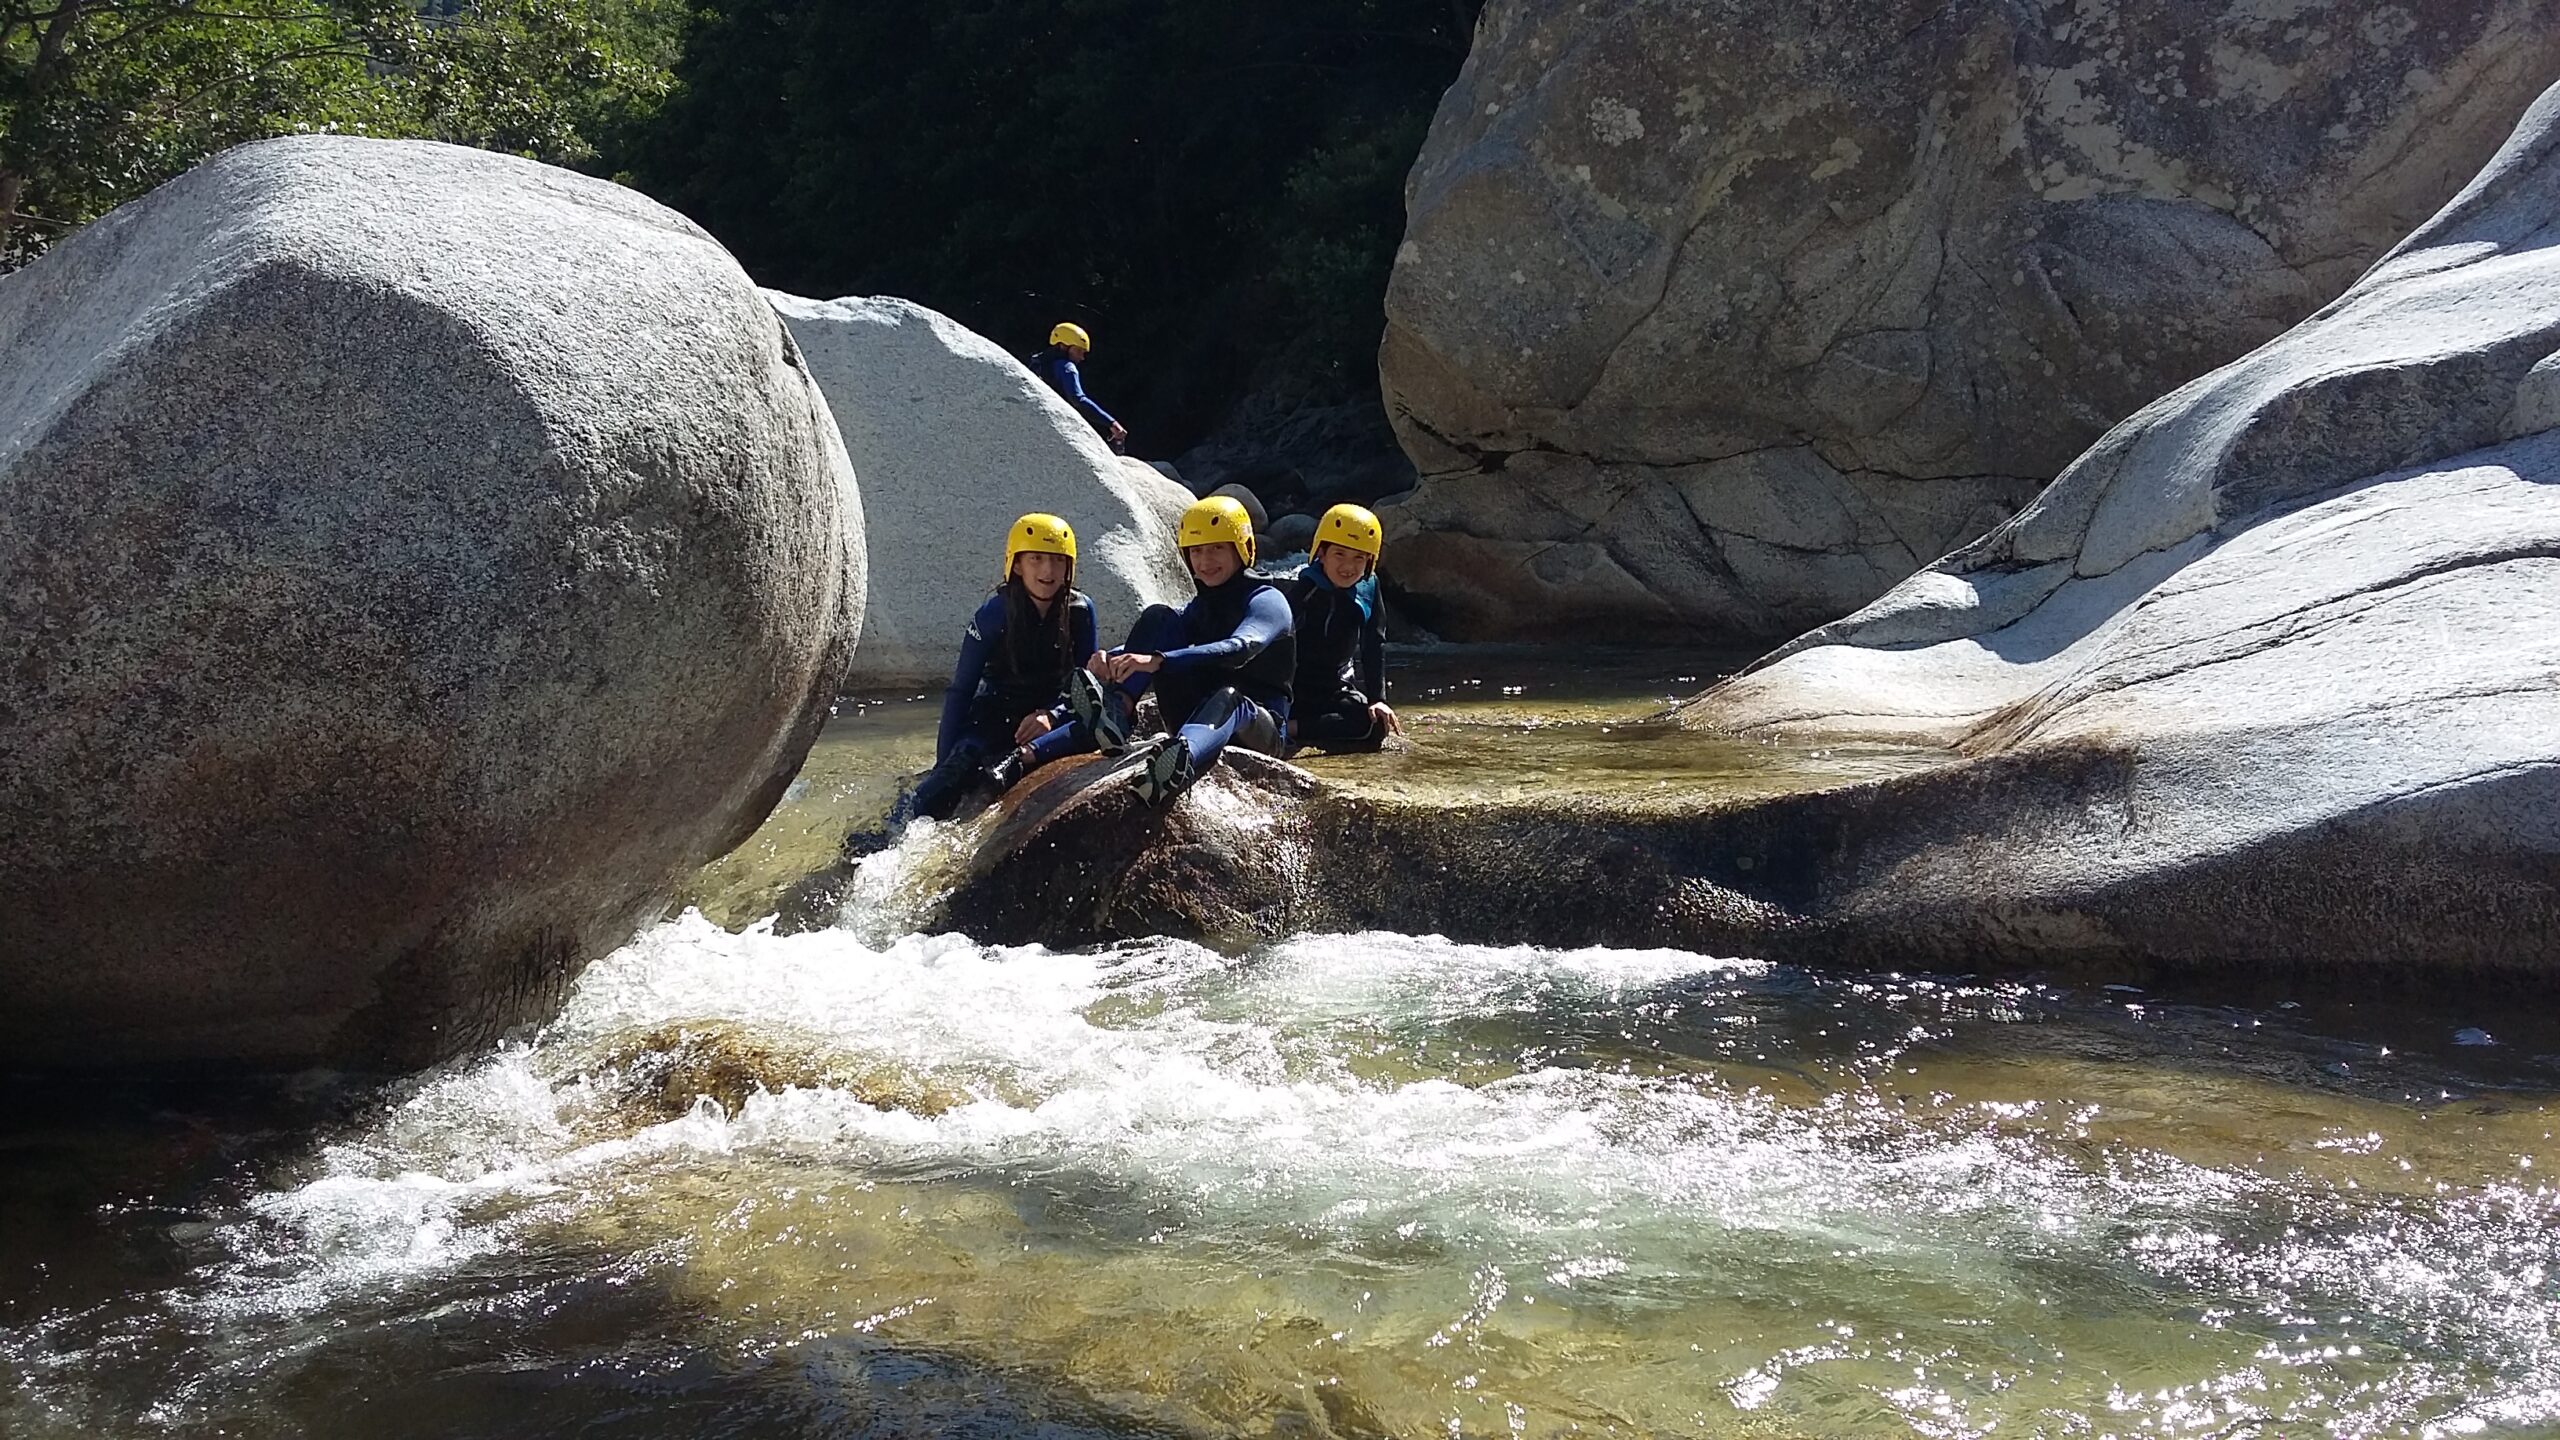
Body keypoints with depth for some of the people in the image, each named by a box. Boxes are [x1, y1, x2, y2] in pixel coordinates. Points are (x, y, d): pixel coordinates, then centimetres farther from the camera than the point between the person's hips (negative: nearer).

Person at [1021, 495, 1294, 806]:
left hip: (1259, 730, -6)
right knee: (1159, 617, -9)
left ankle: (1180, 761, -80)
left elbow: (1238, 650, -29)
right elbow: (1141, 652, 2)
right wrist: (1111, 660, -25)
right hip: (1202, 720, 6)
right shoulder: (1199, 609, 16)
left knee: (1227, 698, -44)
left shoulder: (1267, 601, -6)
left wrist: (1157, 661, -43)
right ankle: (1114, 713, -33)